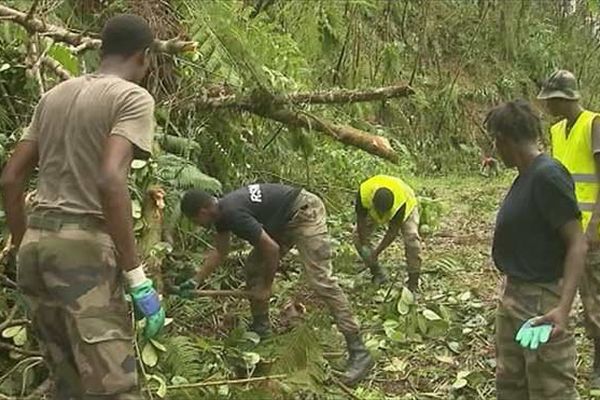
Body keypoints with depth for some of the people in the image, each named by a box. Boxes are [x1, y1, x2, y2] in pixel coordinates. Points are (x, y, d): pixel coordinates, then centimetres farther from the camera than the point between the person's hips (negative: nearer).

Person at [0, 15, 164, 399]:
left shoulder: (54, 96, 18)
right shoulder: (133, 98, -4)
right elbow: (110, 180, -20)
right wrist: (137, 276, -19)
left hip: (37, 243, 8)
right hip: (84, 246, -8)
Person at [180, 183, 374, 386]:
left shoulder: (233, 213, -25)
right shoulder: (221, 212, 5)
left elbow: (271, 248, -22)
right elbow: (220, 252, 20)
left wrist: (266, 288, -9)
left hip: (305, 213, -10)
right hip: (284, 221, 10)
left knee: (320, 280, -17)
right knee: (253, 268, 10)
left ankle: (358, 352, -16)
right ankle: (261, 328, 25)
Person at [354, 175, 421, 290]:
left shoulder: (401, 202, -43)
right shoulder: (363, 192, -39)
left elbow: (393, 232, -31)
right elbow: (361, 220, -24)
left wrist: (377, 252, -28)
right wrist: (364, 245, -23)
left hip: (407, 205, -3)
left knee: (411, 238, -24)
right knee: (359, 237, -10)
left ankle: (413, 283, -15)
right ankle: (378, 274, 4)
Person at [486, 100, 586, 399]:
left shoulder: (547, 175, -20)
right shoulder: (526, 176, 8)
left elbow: (577, 244, -22)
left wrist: (562, 309, -31)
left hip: (540, 302, -10)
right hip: (514, 295, 10)